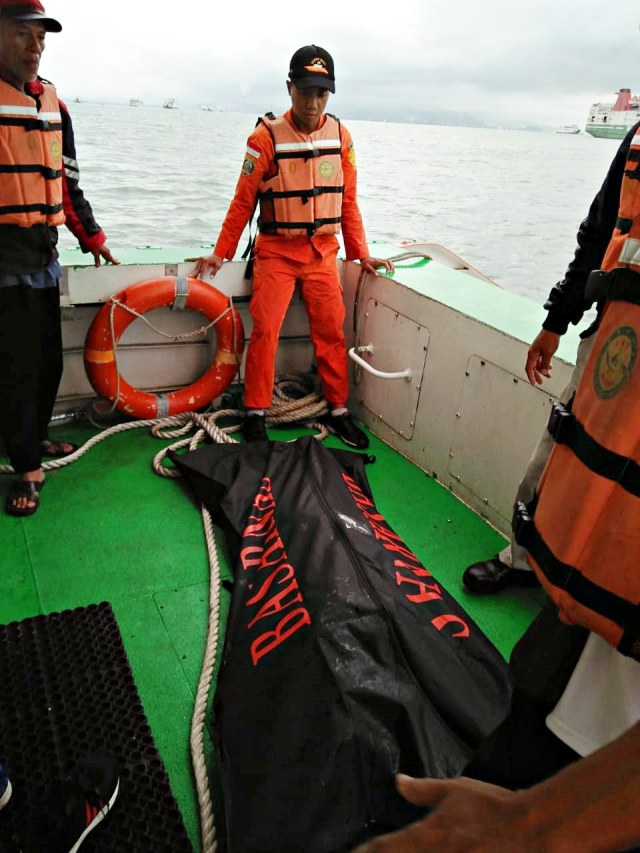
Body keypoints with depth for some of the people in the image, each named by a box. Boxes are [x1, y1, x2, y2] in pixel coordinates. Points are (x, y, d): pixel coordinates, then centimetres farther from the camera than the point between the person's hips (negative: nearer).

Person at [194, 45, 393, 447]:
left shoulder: (340, 136, 4)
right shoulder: (267, 137, -7)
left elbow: (348, 201, 9)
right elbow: (244, 201, -3)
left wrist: (362, 254, 6)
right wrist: (221, 252, -5)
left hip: (323, 252, 3)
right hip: (276, 251, -3)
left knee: (332, 331, 2)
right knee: (265, 330, -8)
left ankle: (339, 411, 14)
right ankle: (256, 412, 5)